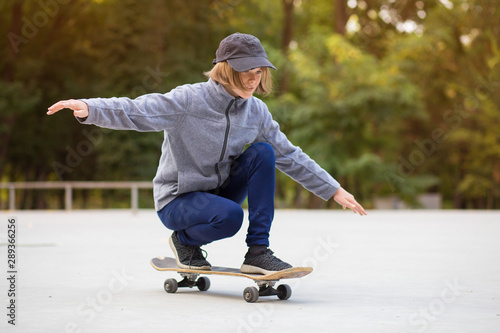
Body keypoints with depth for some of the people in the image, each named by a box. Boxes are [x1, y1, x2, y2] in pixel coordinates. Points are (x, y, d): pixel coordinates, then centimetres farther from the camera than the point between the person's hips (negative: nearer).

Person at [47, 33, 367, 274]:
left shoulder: (256, 112, -2)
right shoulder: (189, 100, -19)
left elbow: (290, 156, 5)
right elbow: (136, 111, -28)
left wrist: (334, 190, 3)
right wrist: (90, 108, -46)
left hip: (221, 192, 6)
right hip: (177, 199, -6)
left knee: (263, 153, -16)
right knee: (230, 216, -35)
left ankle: (258, 252, -13)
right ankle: (185, 240, 0)